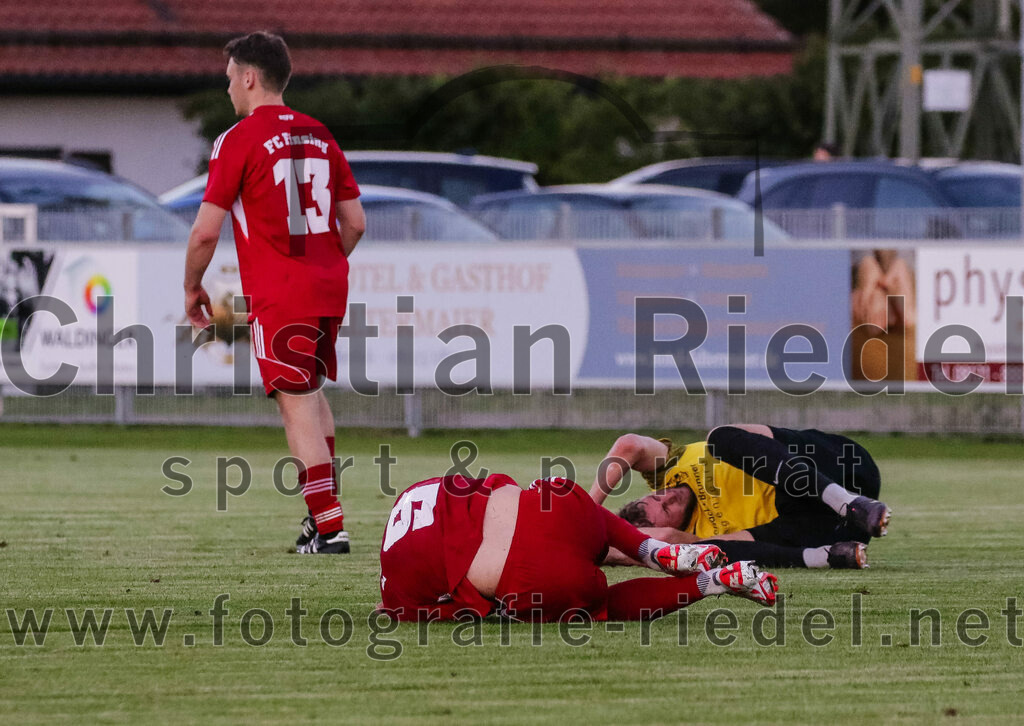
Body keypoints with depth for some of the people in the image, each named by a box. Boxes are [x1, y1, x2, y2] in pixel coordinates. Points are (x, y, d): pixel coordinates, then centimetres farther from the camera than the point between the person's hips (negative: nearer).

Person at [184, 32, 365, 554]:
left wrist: (193, 288, 5)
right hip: (329, 288, 7)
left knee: (297, 406, -6)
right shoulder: (318, 135, 12)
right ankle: (324, 508, 20)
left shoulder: (239, 140, -8)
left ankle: (329, 526, -10)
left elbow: (205, 231, -10)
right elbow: (354, 222, 14)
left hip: (277, 296, -7)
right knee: (311, 391, 22)